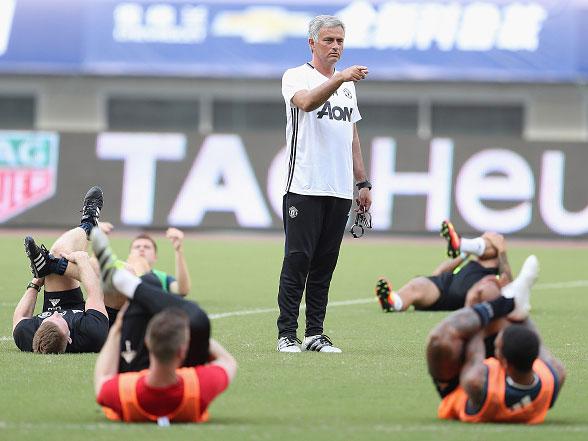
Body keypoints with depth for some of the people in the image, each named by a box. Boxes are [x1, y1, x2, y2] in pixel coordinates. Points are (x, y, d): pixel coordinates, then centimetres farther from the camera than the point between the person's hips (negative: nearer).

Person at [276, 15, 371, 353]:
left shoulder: (348, 85, 19)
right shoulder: (296, 77, -2)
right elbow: (307, 102, -25)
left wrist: (363, 183, 17)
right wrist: (340, 78, -40)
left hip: (340, 191, 6)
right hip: (305, 187, -6)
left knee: (325, 265, 6)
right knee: (298, 261, -7)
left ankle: (315, 334, 9)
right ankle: (287, 334, -3)